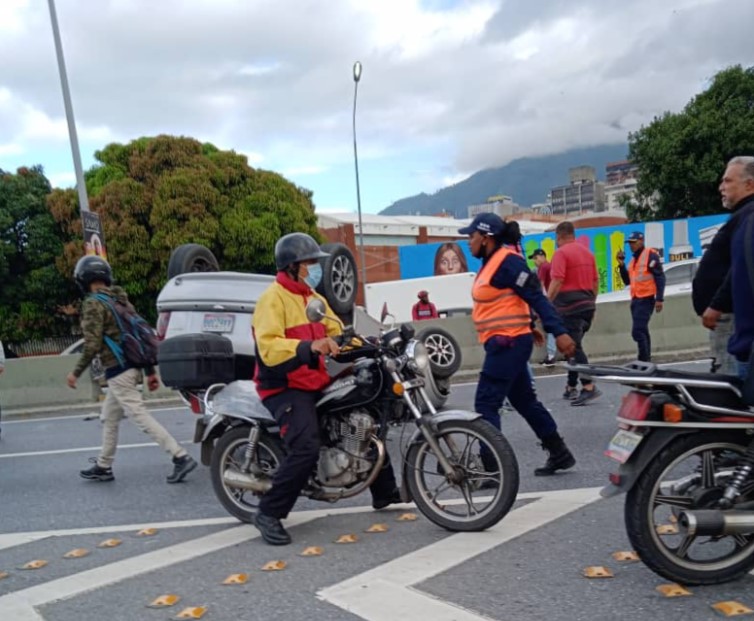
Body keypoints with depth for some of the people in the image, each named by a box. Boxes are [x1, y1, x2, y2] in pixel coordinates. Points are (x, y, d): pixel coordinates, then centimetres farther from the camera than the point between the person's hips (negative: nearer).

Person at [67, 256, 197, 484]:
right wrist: (150, 371, 16)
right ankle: (103, 467, 29)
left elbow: (92, 345, -17)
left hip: (118, 372, -9)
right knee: (109, 418, 19)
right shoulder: (121, 300, 15)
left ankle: (181, 457, -13)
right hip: (132, 368, 9)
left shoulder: (93, 304, -10)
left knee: (141, 417, -9)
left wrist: (76, 372, -5)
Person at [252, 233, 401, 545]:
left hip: (317, 382, 10)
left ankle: (385, 491, 35)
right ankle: (269, 513, -10)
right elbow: (268, 348, -27)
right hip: (285, 388, -9)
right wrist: (309, 347, -42)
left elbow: (337, 333, 17)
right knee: (306, 449, -29)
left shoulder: (315, 299, 17)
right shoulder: (272, 299, -14)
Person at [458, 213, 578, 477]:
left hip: (508, 343, -10)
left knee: (486, 405, -10)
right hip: (505, 343, 10)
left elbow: (536, 297, -19)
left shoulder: (507, 261, -15)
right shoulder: (490, 263, 14)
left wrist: (559, 332, -24)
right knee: (525, 401, 18)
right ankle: (559, 453, 29)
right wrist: (528, 328, 28)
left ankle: (489, 469, -6)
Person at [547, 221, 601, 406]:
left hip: (569, 307, -8)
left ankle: (589, 386, -15)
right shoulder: (588, 252, 14)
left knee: (573, 347, -8)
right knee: (574, 346, 14)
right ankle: (571, 387, 19)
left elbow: (556, 282, -18)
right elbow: (596, 281, 17)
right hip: (587, 305, 8)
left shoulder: (561, 253, -9)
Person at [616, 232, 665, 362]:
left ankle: (644, 360, -12)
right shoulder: (633, 259, 17)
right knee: (642, 331, 12)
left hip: (646, 299, -9)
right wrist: (621, 265, 6)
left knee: (637, 331, -16)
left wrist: (659, 299, -20)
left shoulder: (650, 255, -8)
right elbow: (627, 281, 19)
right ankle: (646, 359, 18)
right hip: (635, 299, 9)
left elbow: (660, 277, -13)